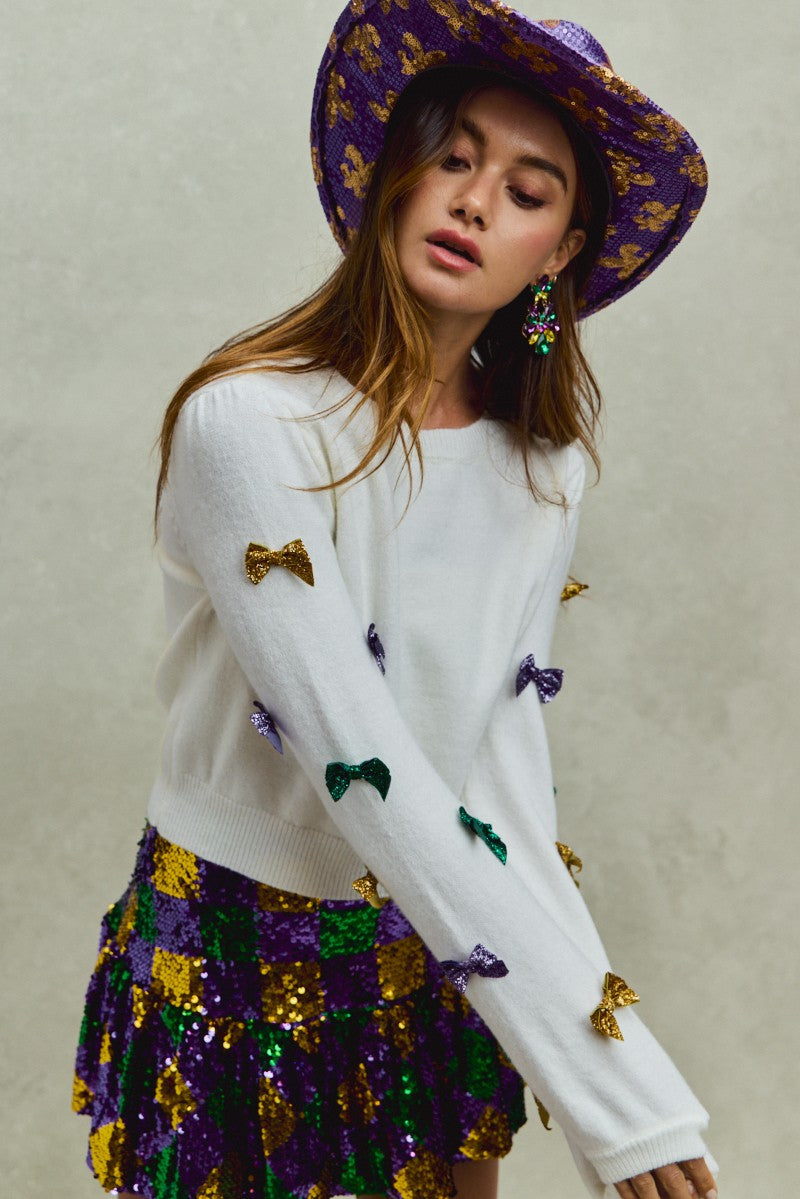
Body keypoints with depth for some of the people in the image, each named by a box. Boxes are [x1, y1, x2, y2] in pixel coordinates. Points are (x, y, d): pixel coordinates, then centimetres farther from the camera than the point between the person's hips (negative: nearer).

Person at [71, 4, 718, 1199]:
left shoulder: (544, 459, -4)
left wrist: (566, 966, -18)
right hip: (241, 950, -4)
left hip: (445, 938, 5)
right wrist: (611, 1078, -32)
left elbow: (510, 736, -3)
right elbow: (360, 765, -30)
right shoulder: (249, 423, -24)